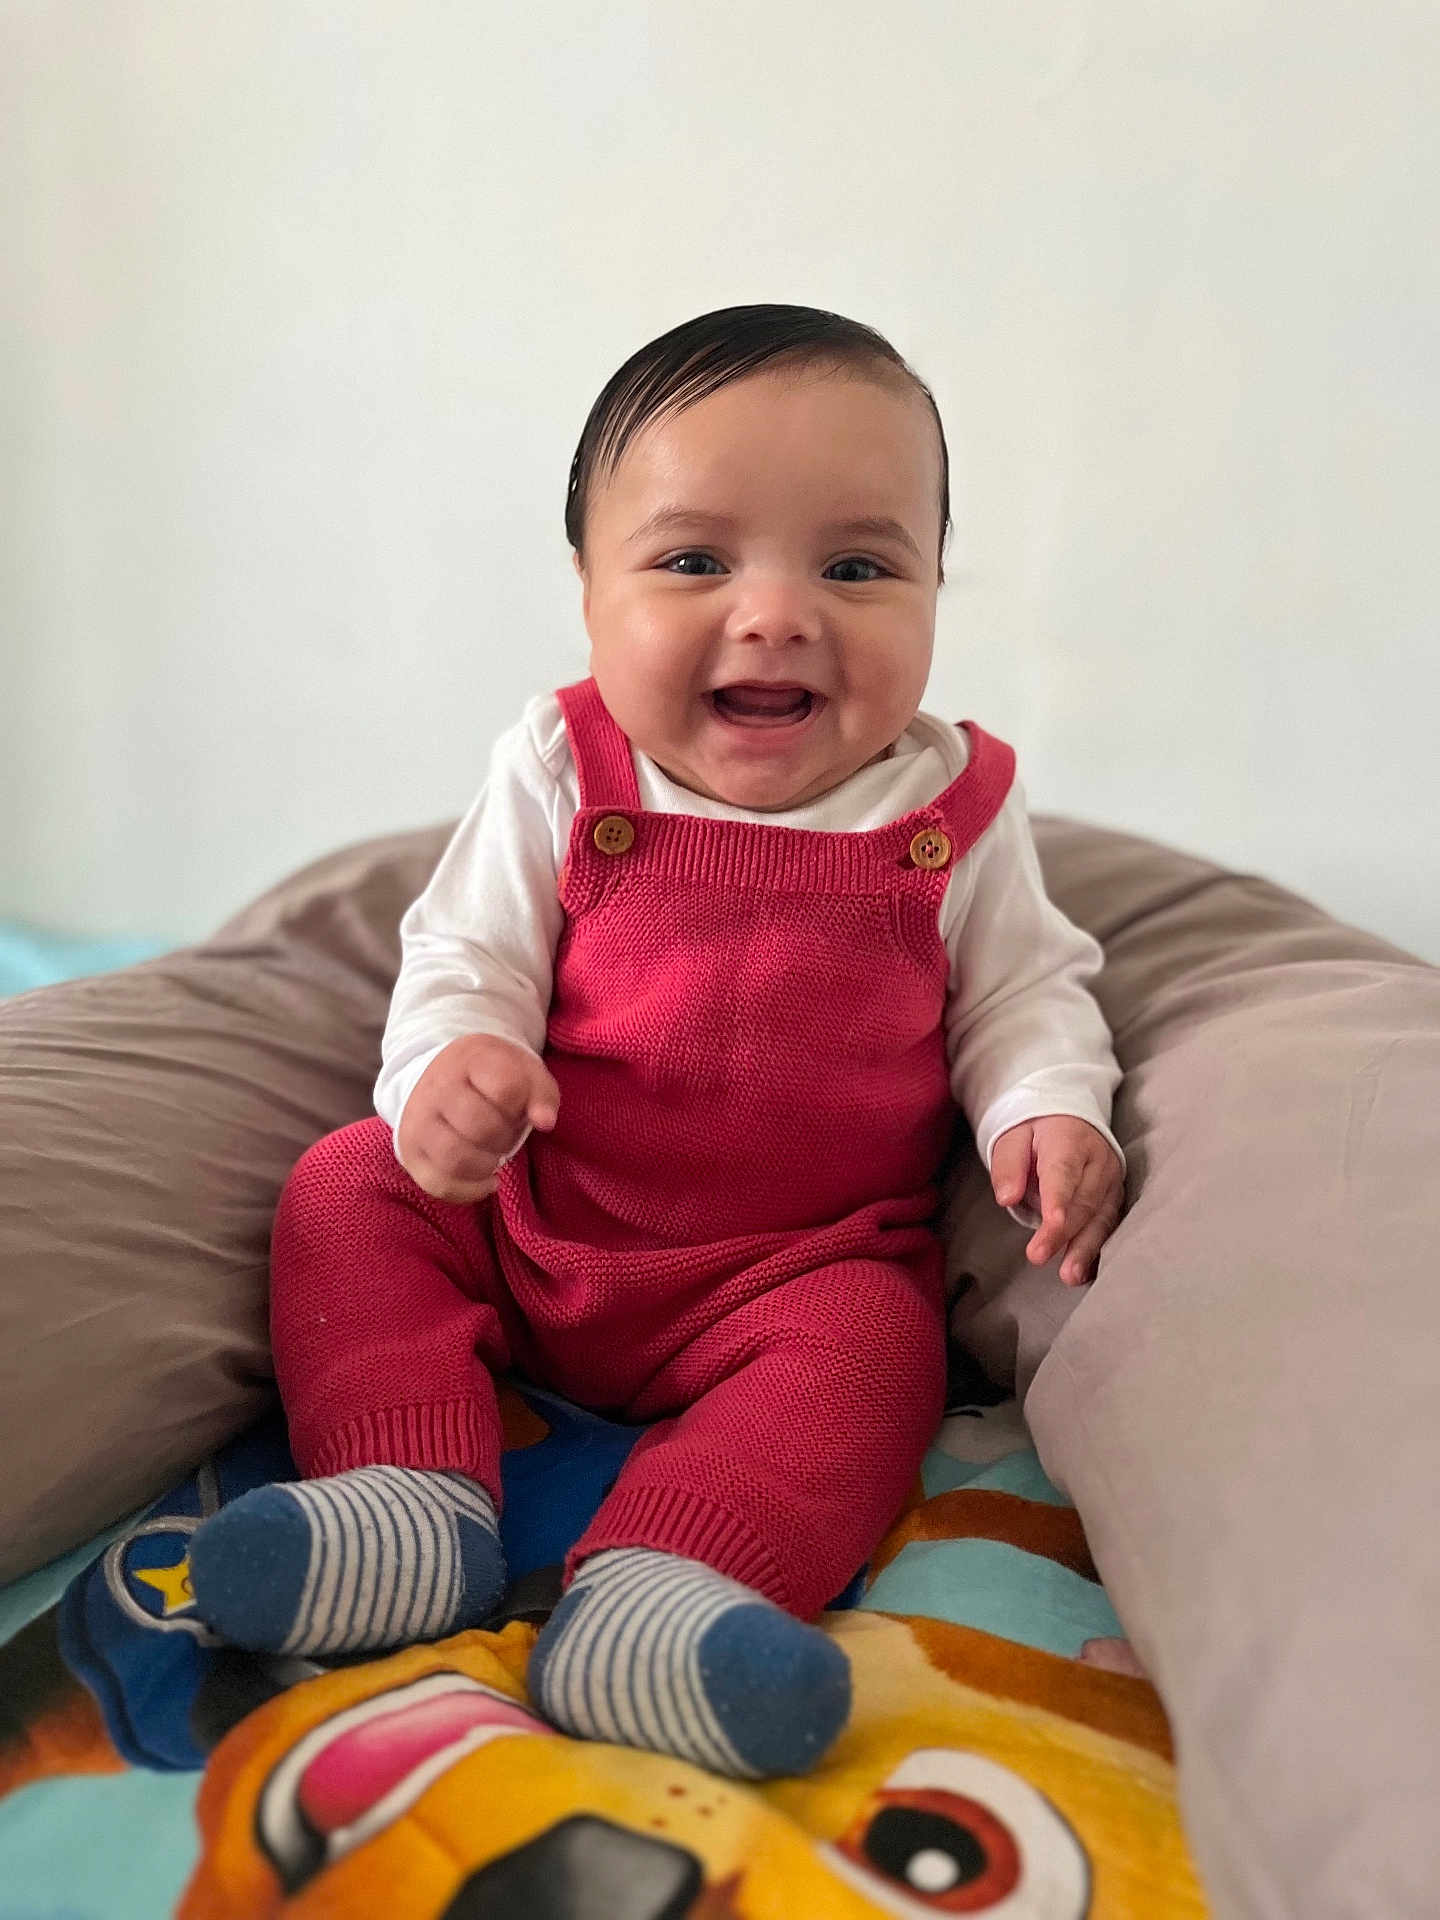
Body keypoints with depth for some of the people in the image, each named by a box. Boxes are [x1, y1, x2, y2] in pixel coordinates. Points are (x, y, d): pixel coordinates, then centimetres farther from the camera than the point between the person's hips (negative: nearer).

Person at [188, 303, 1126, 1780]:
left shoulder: (956, 810, -6)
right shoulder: (559, 773, -7)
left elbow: (1023, 993, 6)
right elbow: (464, 954, -4)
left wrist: (1051, 1114, -16)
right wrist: (449, 1066, -28)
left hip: (811, 1260, -1)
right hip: (532, 1222, 2)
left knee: (870, 1342, -28)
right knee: (346, 1191, -9)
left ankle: (656, 1590, -36)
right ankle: (414, 1493, -19)